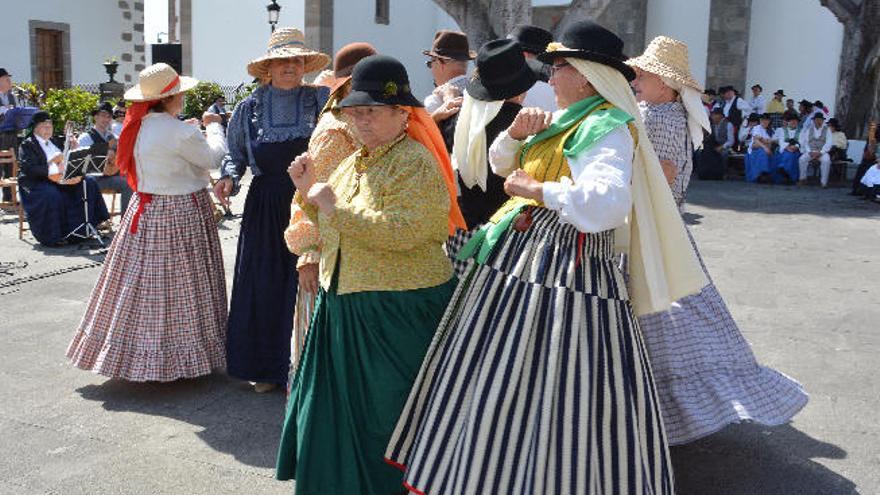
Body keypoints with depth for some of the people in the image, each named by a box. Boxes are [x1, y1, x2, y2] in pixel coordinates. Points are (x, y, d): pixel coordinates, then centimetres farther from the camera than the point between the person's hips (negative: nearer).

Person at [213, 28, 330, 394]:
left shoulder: (322, 99, 1)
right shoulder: (250, 108, 8)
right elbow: (235, 153, 14)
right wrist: (229, 177, -4)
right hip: (265, 208, 2)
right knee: (264, 284, 6)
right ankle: (266, 366, 21)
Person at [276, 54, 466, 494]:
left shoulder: (416, 162, -14)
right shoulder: (355, 162, 14)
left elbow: (401, 231, -28)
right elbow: (332, 228, 21)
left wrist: (335, 208, -23)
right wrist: (310, 191, 6)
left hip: (398, 309, -9)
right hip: (343, 304, 9)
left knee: (382, 412, 4)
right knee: (337, 408, 16)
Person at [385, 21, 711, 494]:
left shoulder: (605, 128, -15)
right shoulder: (566, 120, 14)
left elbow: (605, 203, -33)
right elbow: (502, 164, 24)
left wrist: (535, 189, -20)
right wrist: (517, 132, 3)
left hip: (564, 274, -10)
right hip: (524, 262, 10)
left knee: (545, 393, -4)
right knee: (504, 388, 17)